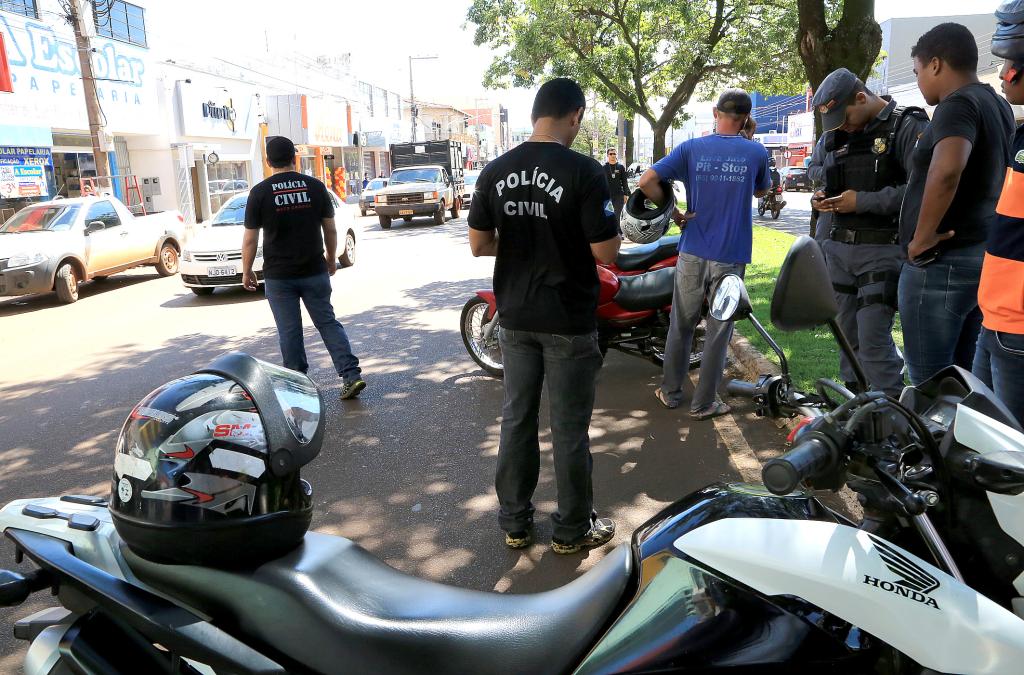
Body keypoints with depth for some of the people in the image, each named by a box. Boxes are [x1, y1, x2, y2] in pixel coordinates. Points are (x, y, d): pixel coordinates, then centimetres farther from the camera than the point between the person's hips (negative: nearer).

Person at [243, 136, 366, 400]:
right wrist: (331, 260, 18)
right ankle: (351, 375, 0)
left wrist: (246, 271, 8)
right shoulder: (315, 186, 0)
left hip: (278, 276, -2)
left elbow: (250, 239, -4)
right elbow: (330, 230, 5)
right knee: (328, 323, 9)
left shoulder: (260, 192, -6)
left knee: (289, 332, 6)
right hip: (315, 272, 2)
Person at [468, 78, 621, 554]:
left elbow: (479, 245, 4)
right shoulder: (583, 172, -15)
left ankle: (514, 522, 26)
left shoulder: (494, 171, 0)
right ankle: (573, 529, 22)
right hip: (569, 321, -4)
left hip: (515, 317, 5)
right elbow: (605, 253, -15)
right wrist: (608, 223, 6)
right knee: (568, 427, 7)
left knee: (517, 418, 15)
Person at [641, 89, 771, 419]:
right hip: (731, 256, -1)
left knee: (681, 325, 14)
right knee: (718, 330, 7)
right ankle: (704, 402, 15)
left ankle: (671, 391, 26)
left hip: (693, 253, 1)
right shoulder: (756, 152, -1)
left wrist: (673, 211, 0)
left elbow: (647, 181, -11)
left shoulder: (691, 148, -2)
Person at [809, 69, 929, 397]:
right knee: (847, 334, 11)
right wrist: (821, 198, 7)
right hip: (837, 247, 7)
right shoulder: (836, 136, 15)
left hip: (882, 250, -7)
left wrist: (862, 201, -19)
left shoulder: (907, 126, -8)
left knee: (873, 339, -11)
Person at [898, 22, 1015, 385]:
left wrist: (921, 239, -25)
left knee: (929, 381, -2)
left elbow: (947, 169, -32)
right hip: (983, 256, 9)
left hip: (942, 262, -9)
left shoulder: (958, 104, -15)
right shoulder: (997, 104, 14)